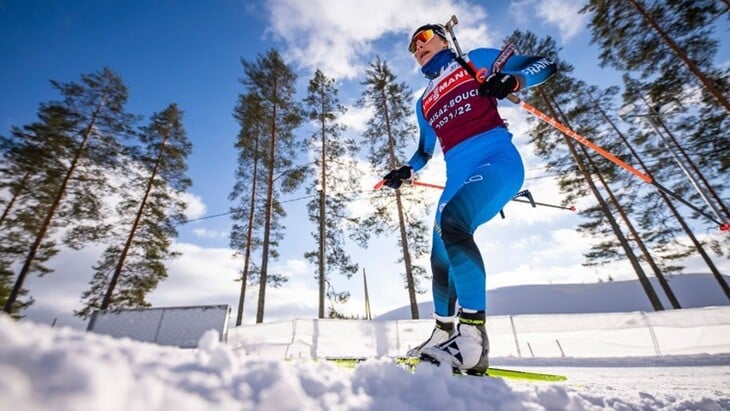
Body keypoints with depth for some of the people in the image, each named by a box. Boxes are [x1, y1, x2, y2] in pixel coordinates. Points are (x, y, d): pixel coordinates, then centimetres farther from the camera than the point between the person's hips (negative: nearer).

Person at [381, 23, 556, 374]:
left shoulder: (476, 60, 16)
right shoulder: (424, 103, 27)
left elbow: (545, 63, 13)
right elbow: (425, 150, 33)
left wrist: (513, 80, -7)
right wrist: (407, 172, 16)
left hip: (498, 159, -5)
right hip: (458, 175, 6)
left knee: (452, 221, -33)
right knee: (440, 258, 2)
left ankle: (472, 338, -26)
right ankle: (443, 334, 20)